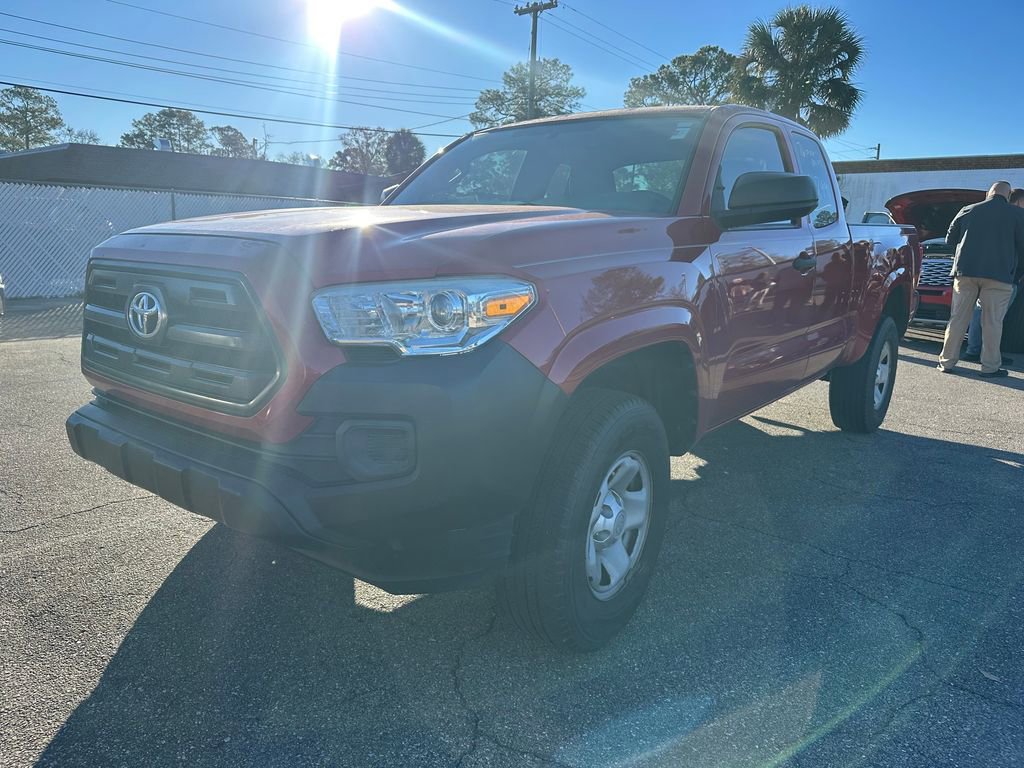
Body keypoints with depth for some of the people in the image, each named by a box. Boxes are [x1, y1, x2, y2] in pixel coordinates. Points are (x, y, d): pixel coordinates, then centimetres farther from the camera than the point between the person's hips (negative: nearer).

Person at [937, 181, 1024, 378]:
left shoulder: (968, 211, 11)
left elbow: (950, 240, 17)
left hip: (965, 271, 2)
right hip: (998, 275, -2)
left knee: (958, 318, 7)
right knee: (992, 322, 1)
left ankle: (947, 361, 8)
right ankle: (990, 367, 3)